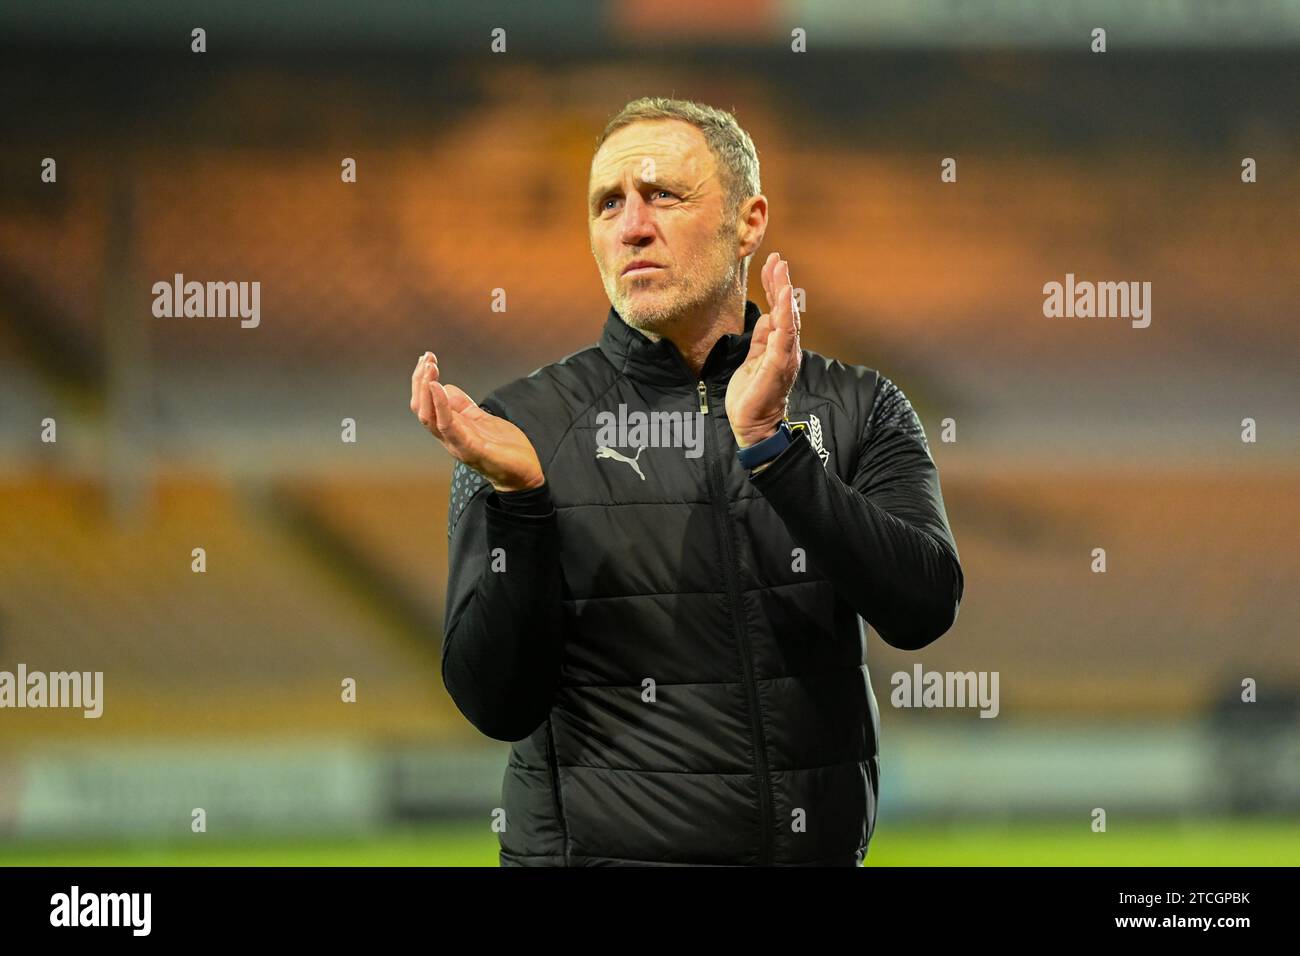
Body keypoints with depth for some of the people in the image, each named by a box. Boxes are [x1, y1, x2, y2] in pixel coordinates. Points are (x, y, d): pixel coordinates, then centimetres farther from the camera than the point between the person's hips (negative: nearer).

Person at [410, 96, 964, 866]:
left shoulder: (856, 411, 0)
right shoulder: (524, 425, -4)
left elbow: (922, 607, -15)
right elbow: (496, 704, -10)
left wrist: (770, 447, -25)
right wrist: (517, 496, -24)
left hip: (820, 851, 2)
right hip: (601, 847, -2)